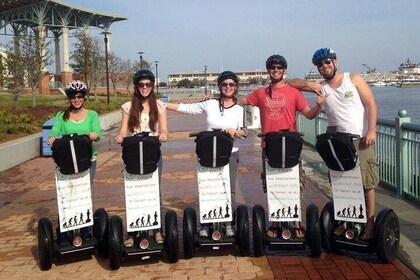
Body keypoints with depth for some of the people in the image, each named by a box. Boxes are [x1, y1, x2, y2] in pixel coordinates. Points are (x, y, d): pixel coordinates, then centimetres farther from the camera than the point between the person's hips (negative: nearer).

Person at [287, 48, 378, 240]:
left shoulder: (353, 79, 1)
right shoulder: (321, 87, 6)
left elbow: (371, 104, -2)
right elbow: (291, 83, 6)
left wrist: (372, 130, -12)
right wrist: (308, 84, -13)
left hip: (361, 140, -2)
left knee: (367, 183, -1)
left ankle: (370, 224, 7)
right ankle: (344, 222, 18)